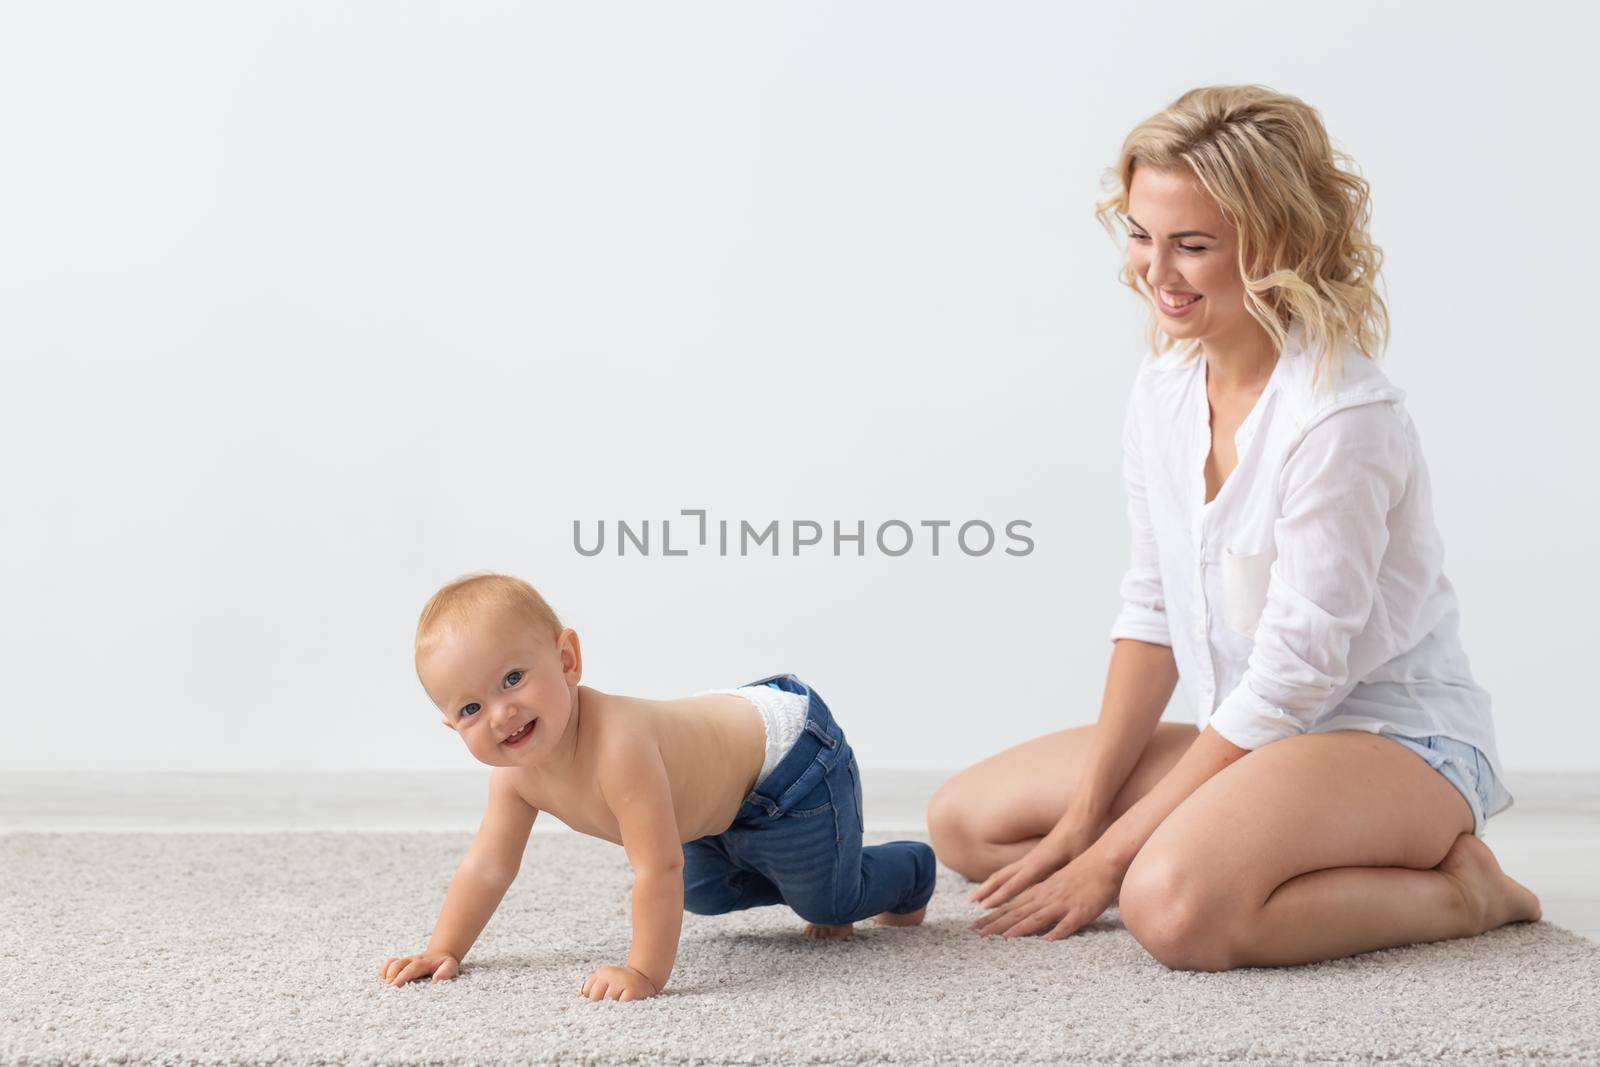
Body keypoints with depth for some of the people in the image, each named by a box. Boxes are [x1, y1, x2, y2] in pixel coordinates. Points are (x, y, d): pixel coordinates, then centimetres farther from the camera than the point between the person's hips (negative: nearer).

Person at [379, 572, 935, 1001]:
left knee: (831, 899, 10)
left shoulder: (617, 744, -44)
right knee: (703, 894, 27)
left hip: (791, 756, -8)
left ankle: (910, 875, 40)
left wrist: (645, 972, -42)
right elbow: (488, 866, -4)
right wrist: (443, 950, -7)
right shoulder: (516, 773, -17)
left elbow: (658, 868, -44)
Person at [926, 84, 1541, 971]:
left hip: (1398, 740, -9)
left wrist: (1111, 854, -18)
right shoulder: (1162, 390, 2)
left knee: (1173, 904, -35)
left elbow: (1292, 678, -21)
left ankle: (1454, 893, -9)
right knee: (963, 821, 1)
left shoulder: (1342, 416, -22)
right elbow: (1150, 614, 6)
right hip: (1251, 735, 9)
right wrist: (1082, 816, -3)